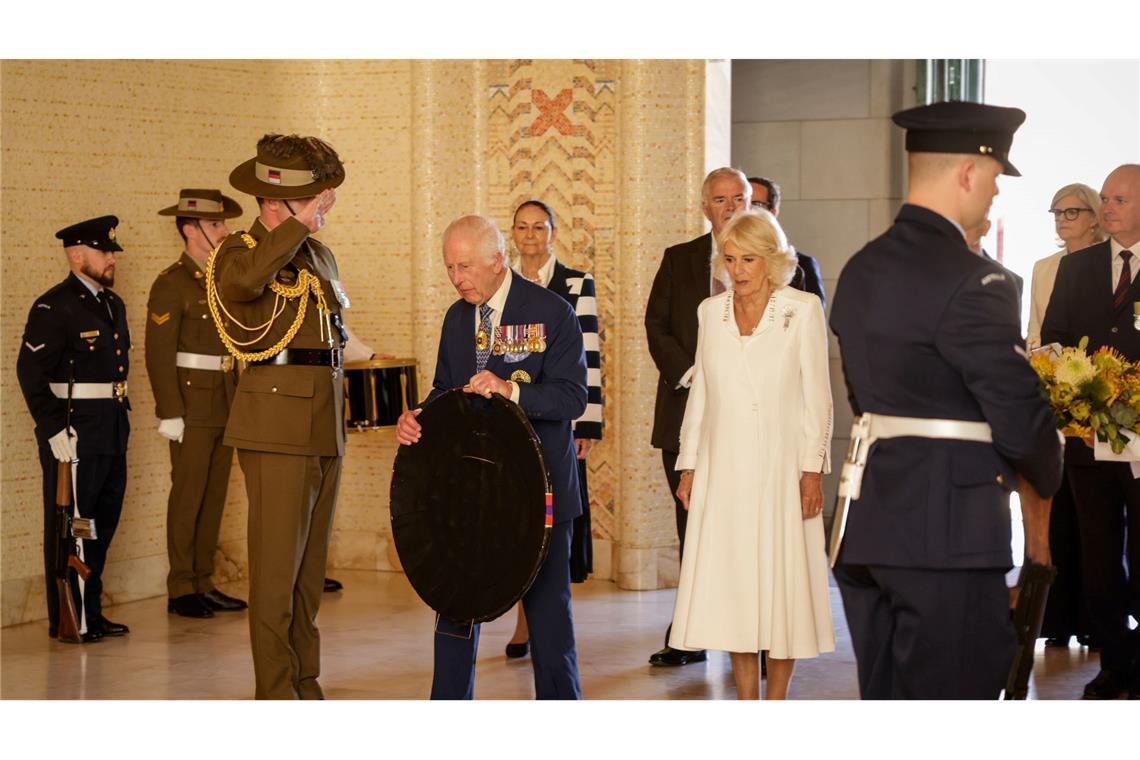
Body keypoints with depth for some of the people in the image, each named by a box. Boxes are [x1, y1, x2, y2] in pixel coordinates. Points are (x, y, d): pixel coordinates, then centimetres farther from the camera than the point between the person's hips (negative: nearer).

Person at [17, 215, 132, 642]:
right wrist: (54, 430, -19)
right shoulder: (53, 308, -12)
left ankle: (91, 612, 25)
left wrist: (121, 416, 17)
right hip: (74, 437, -9)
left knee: (103, 524, 15)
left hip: (112, 434, 9)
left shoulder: (113, 304, 14)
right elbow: (31, 373, -16)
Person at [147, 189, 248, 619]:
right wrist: (170, 414, -17)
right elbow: (159, 354, -13)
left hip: (226, 404, 7)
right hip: (193, 406, -7)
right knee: (188, 497, -3)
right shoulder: (171, 284, -9)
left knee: (215, 496, 10)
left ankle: (204, 583, 17)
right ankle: (181, 591, 4)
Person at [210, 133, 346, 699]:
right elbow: (245, 279, -32)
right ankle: (275, 695, -2)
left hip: (325, 425, 8)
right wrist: (302, 222, -22)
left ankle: (306, 685, 19)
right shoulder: (240, 250, -6)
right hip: (276, 426, -8)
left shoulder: (319, 255, 19)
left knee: (311, 566, 12)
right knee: (276, 568, -8)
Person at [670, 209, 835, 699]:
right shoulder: (711, 311, 8)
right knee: (732, 586, 2)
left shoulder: (803, 309, -2)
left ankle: (776, 705, 11)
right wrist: (687, 466, 9)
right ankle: (747, 708, 9)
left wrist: (812, 469, -8)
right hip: (723, 468, 3)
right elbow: (700, 393, 12)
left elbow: (817, 396, -2)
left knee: (783, 584, 1)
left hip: (781, 466, -3)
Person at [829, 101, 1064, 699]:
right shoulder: (972, 281, -16)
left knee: (882, 698, 15)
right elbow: (1020, 419, -13)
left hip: (863, 523, 9)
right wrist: (1045, 482, 6)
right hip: (945, 534, -8)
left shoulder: (860, 270, 11)